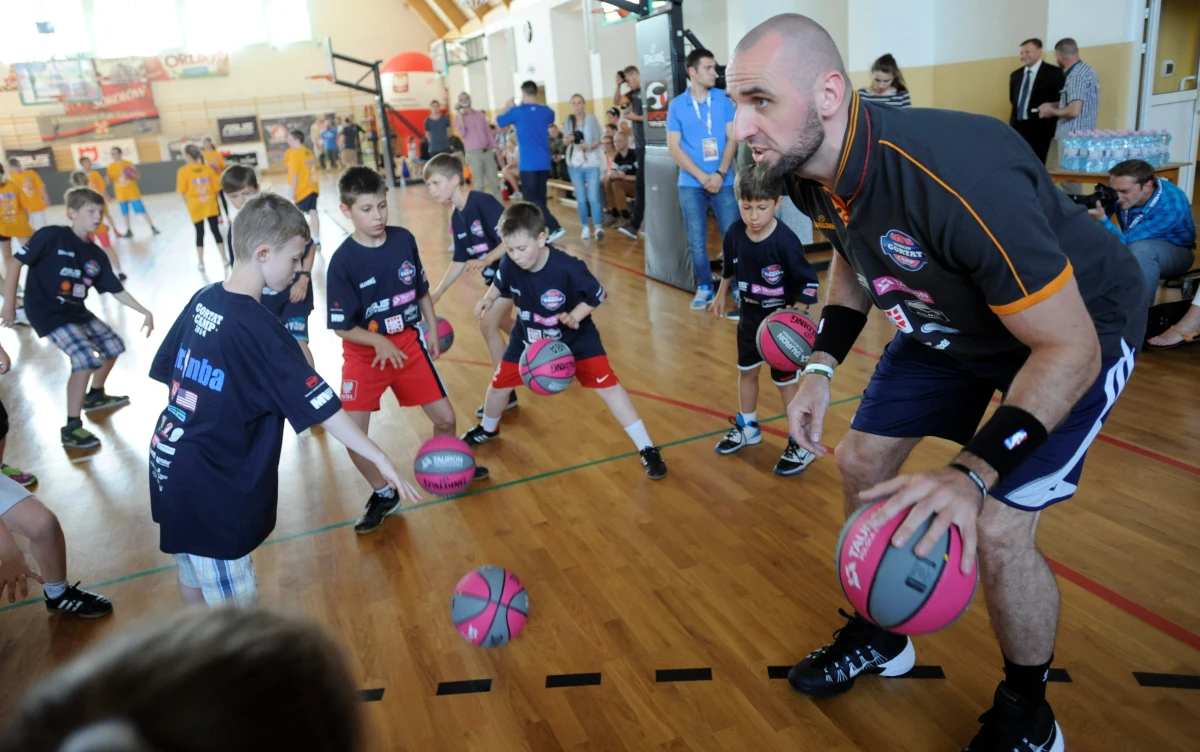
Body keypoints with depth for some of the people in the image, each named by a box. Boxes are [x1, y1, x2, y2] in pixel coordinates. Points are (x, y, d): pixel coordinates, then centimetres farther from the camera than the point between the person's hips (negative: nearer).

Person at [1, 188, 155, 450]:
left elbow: (117, 290, 10)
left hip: (77, 311, 8)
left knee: (113, 346, 16)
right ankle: (72, 428, -10)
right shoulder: (52, 236, -15)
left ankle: (95, 396, 41)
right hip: (48, 313, -8)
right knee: (87, 359, -21)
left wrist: (145, 312, 6)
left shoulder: (96, 255, 4)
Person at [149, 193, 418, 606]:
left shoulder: (202, 300, 0)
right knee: (238, 619, 3)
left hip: (170, 464, 9)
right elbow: (321, 407, -22)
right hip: (209, 489, -9)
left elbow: (167, 372, 10)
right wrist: (379, 458, -17)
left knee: (196, 578, 27)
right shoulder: (259, 329, -23)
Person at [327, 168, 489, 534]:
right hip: (364, 354, -3)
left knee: (445, 417, 5)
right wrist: (379, 342, -29)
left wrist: (433, 332, 8)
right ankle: (383, 494, 17)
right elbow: (342, 326, -15)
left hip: (409, 344, 3)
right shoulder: (343, 261, -17)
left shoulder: (404, 240, -7)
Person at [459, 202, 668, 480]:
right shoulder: (509, 264, -22)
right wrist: (488, 299, -17)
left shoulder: (568, 268, -34)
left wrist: (575, 315, -32)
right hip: (529, 337, 4)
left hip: (575, 337, -4)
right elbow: (501, 285, 2)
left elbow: (596, 295, -18)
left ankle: (647, 449, -3)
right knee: (499, 383, 12)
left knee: (606, 384, -13)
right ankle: (487, 429, 47)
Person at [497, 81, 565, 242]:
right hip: (544, 162, 5)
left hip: (528, 163, -5)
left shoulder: (517, 111, -6)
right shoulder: (547, 112, 5)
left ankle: (555, 227, -16)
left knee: (531, 199, -3)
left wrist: (508, 106, 26)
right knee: (539, 198, 13)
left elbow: (498, 121, 10)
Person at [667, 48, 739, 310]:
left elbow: (732, 139, 2)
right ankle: (704, 288, 18)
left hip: (723, 181, 0)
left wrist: (720, 174, -11)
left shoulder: (724, 100, 4)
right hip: (691, 184, 0)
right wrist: (702, 176, -10)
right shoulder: (676, 105, 2)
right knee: (696, 242, 4)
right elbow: (674, 147, -2)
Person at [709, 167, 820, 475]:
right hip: (750, 315, 6)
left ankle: (803, 443, 18)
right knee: (746, 370, 20)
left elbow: (809, 282, -19)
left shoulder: (785, 242, -27)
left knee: (786, 382, 2)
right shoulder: (734, 233, -12)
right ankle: (747, 427, 41)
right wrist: (721, 295, 19)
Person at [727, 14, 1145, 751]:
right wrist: (821, 368, -6)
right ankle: (879, 635, 34)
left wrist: (973, 473, -41)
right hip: (951, 321, 7)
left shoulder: (957, 177, -41)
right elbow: (853, 258, 6)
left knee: (997, 530, -17)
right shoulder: (811, 167, -16)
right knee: (861, 460, 8)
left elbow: (1070, 349, -33)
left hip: (1076, 329, -7)